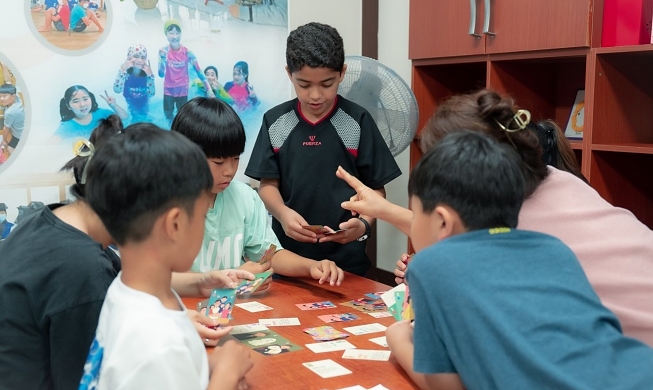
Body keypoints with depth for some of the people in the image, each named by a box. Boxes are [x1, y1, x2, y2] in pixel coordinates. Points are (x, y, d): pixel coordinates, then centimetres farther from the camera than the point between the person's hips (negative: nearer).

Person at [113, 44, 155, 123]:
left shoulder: (146, 73, -24)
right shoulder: (125, 72, -29)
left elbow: (151, 94, -32)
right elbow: (117, 90, -45)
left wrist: (150, 75, -40)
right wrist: (123, 70, -48)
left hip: (144, 104, 1)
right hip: (131, 103, -1)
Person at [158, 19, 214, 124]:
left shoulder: (187, 52, -10)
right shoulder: (163, 51, -11)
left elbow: (198, 71, -9)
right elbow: (161, 74, -15)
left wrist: (209, 88, -17)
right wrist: (163, 58, -31)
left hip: (183, 91, 0)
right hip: (168, 91, 0)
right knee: (168, 116, 10)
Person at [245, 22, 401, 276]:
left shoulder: (358, 122, -5)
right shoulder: (275, 122, 1)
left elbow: (376, 189, -1)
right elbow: (268, 183, 3)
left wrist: (363, 223, -21)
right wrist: (283, 213, -18)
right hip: (288, 252, 2)